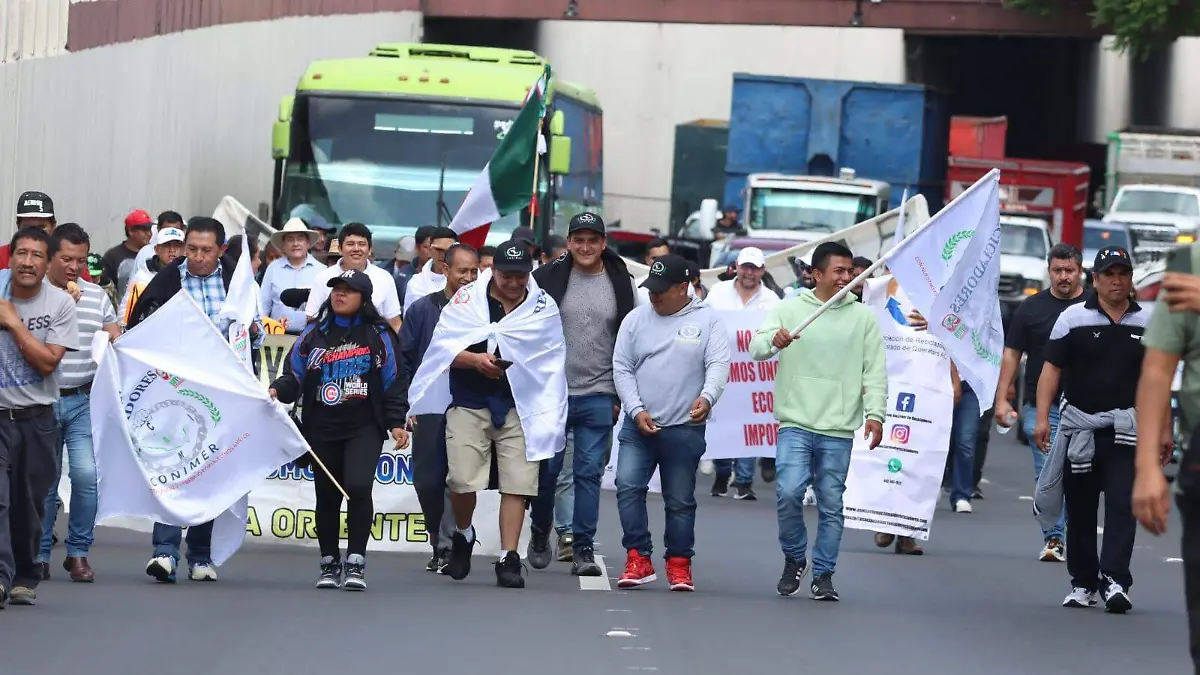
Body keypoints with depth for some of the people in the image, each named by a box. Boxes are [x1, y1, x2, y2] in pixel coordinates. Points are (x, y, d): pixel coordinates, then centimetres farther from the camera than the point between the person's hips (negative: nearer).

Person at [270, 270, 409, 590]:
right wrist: (277, 391, -12)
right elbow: (294, 375, 8)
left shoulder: (378, 335, 3)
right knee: (327, 495, 9)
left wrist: (396, 423, -2)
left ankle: (355, 562, -13)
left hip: (364, 429, -3)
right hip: (322, 429, 3)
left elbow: (394, 381, 4)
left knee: (358, 486, -21)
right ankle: (329, 564, 23)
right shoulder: (314, 335, 10)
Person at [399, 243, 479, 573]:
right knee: (427, 480, 3)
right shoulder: (422, 310, 4)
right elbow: (403, 358, 5)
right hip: (430, 409, 1)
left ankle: (447, 546, -2)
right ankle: (440, 539, 21)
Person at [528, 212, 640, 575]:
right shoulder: (547, 279, -2)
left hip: (598, 397, 1)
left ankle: (583, 548, 4)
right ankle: (540, 534, 26)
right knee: (546, 469, 5)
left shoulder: (621, 284, 3)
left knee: (589, 473, 0)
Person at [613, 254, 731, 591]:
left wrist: (707, 397, -29)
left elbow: (718, 364, -9)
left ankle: (679, 564, 18)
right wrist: (637, 411, -6)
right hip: (638, 425, 2)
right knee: (628, 485, -14)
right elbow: (622, 369, 6)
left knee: (680, 500, 6)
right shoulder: (636, 319, 6)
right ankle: (638, 560, -9)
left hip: (685, 428, -2)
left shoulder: (708, 320, -1)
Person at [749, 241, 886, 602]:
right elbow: (756, 348, -2)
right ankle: (794, 559, 8)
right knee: (789, 493, -14)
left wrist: (874, 413, -7)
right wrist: (774, 340, -26)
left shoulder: (863, 317, 8)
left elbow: (875, 371, 6)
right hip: (796, 423, -1)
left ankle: (823, 575, 14)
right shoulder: (789, 309, 5)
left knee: (832, 505, 3)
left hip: (839, 429, 1)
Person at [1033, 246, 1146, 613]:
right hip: (1080, 427, 0)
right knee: (1080, 509, 8)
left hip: (1126, 430, 0)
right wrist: (1042, 417, -9)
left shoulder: (1146, 323, 7)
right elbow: (1051, 369, 0)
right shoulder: (1073, 318, 2)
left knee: (1122, 505, -12)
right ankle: (1083, 582, 18)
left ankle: (1115, 580, -15)